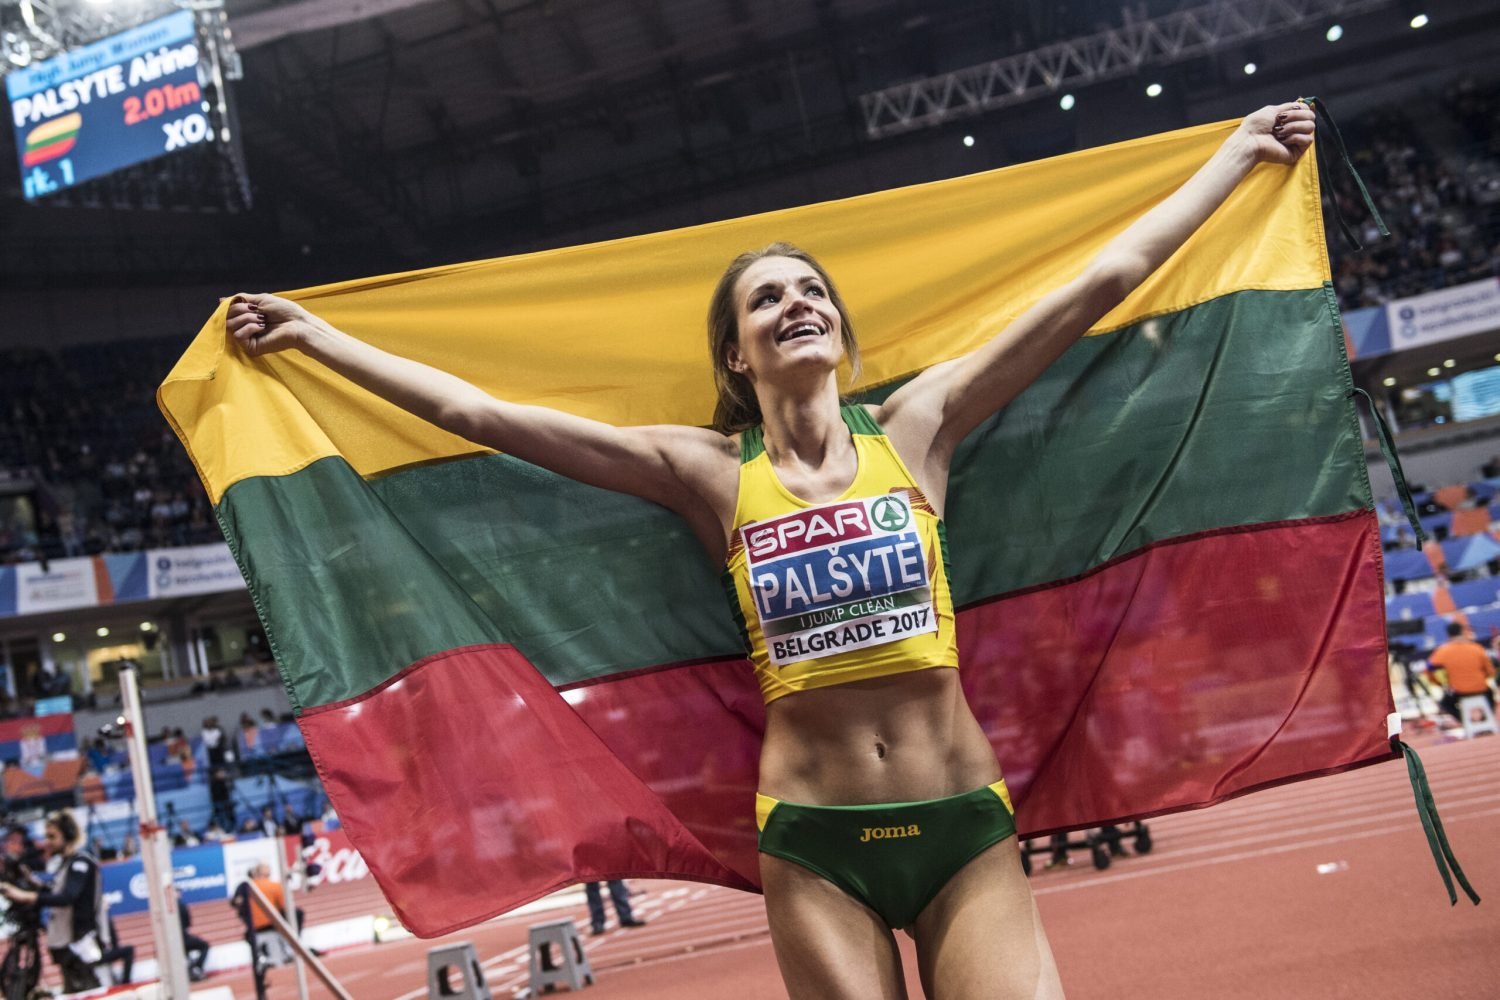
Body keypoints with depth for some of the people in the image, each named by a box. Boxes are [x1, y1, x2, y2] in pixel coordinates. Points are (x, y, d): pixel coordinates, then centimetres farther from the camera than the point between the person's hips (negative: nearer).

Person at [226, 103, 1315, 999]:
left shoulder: (916, 427, 1)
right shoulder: (708, 472, -1)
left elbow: (1103, 280, 4)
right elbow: (481, 413, 0)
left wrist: (1241, 149, 9)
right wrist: (316, 334, 3)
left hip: (964, 823, 1)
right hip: (814, 840, 0)